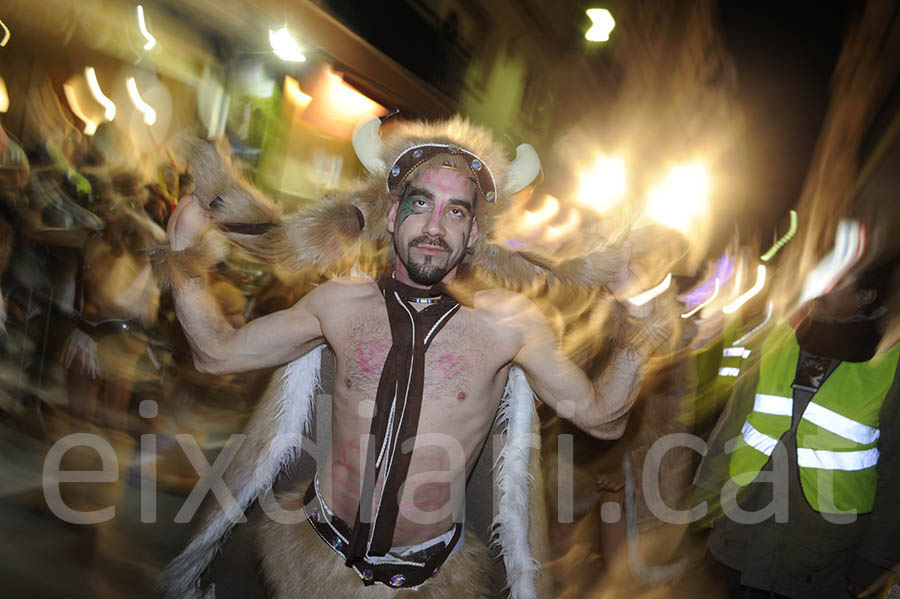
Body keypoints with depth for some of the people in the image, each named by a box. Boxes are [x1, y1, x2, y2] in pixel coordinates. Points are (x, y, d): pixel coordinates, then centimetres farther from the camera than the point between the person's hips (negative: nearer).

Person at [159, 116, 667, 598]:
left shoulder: (509, 319, -11)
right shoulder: (343, 301, -6)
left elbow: (601, 417, -5)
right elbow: (218, 352, 2)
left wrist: (638, 339, -21)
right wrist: (185, 249, -6)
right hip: (319, 549, 1)